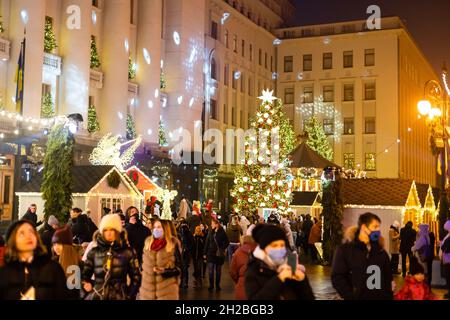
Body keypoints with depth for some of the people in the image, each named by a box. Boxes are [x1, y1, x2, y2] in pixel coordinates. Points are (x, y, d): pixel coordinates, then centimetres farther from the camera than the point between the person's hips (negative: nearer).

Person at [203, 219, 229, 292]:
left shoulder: (222, 232, -6)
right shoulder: (210, 232, 3)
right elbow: (207, 243, 5)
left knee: (218, 271, 9)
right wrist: (205, 253, 3)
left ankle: (217, 285, 19)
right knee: (211, 271, -4)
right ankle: (211, 286, 4)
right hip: (211, 254, 2)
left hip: (219, 254, -2)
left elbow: (226, 242, 0)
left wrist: (222, 249, -10)